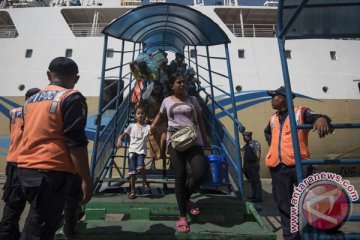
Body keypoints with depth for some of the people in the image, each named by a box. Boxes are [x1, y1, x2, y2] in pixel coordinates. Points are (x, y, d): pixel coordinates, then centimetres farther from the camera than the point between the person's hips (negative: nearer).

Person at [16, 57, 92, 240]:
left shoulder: (31, 100, 16)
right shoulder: (72, 98, -7)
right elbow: (76, 142, -15)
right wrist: (86, 179, -13)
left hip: (26, 169, 8)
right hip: (52, 171, -8)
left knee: (34, 224, 23)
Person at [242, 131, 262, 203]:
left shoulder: (255, 143, -6)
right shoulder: (245, 145, 17)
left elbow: (258, 153, -13)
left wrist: (258, 161, -21)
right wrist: (244, 164, 17)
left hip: (254, 164, -8)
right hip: (248, 164, 8)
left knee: (256, 180, -6)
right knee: (252, 181, 12)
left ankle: (259, 197, -4)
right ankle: (254, 195, 20)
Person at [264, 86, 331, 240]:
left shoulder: (300, 112, 2)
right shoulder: (273, 119, 17)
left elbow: (317, 118, -17)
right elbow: (267, 133, 37)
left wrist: (321, 119, -41)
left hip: (299, 165, -5)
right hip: (278, 168, 5)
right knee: (284, 205, 11)